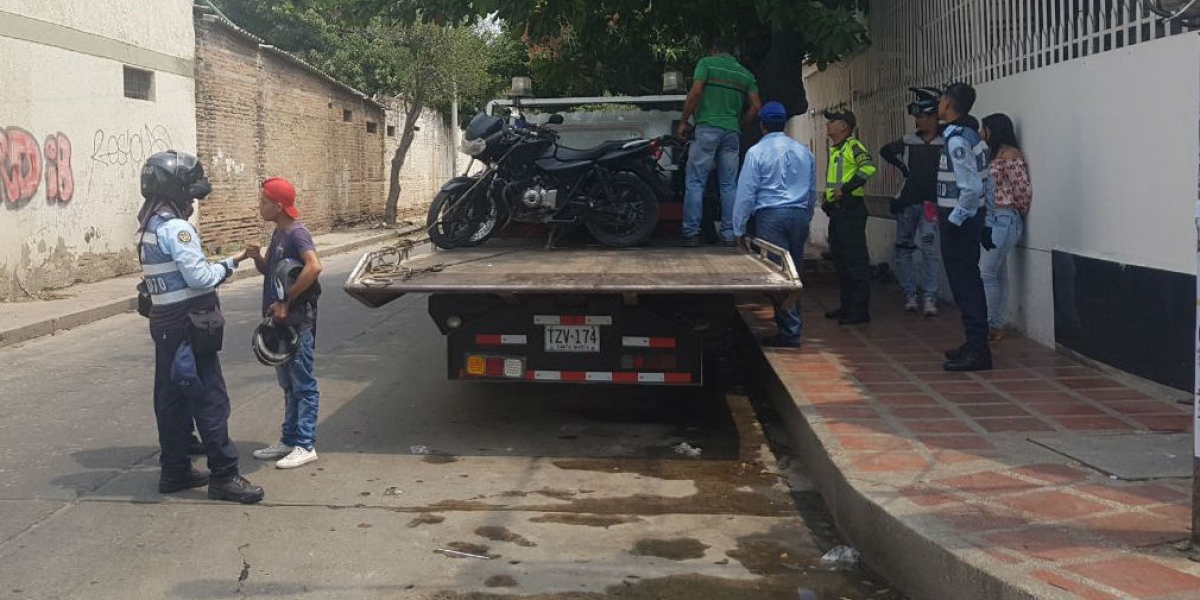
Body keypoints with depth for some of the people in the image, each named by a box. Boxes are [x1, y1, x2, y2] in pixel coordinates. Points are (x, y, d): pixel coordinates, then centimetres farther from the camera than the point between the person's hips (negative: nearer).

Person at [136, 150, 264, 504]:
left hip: (163, 322, 10)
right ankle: (224, 475, -2)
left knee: (171, 397, 14)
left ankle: (174, 471, 21)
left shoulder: (149, 226, 13)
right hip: (188, 325, -10)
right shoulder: (176, 228, -16)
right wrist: (229, 264, -5)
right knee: (211, 400, -5)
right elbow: (200, 277, -20)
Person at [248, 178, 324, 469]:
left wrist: (285, 301, -25)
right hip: (280, 319, 10)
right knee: (288, 384, 16)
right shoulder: (278, 233, 13)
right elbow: (268, 270, 21)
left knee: (303, 384, -2)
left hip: (298, 320, -10)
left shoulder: (297, 233, -15)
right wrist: (257, 257, -2)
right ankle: (289, 440, 25)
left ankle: (306, 445, 3)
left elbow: (314, 266, -31)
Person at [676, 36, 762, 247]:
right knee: (729, 185, 6)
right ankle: (729, 236, 3)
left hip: (707, 127, -4)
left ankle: (691, 234, -9)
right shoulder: (745, 74, 16)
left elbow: (695, 92, -9)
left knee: (695, 182, -3)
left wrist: (683, 121, -2)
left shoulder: (707, 63, 5)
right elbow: (756, 106, 8)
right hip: (732, 132, 4)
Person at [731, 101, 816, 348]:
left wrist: (739, 229, -1)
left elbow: (746, 193, -6)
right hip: (799, 216, 5)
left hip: (771, 216, -5)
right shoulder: (804, 151, 12)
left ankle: (790, 332, -6)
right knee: (794, 273, 12)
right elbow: (812, 191, 19)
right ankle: (792, 325, 17)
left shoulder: (757, 152, -4)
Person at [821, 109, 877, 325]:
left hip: (850, 208, -10)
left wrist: (845, 189, -25)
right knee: (840, 258, 15)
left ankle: (860, 310, -5)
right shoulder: (833, 149, 18)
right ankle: (847, 306, 23)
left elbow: (869, 167, -27)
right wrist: (828, 199, 19)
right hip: (836, 210, 10)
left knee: (856, 260, -7)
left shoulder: (853, 146, -10)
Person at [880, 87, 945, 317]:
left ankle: (929, 297, -8)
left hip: (931, 202, -5)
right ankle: (910, 294, 16)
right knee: (903, 247, 8)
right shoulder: (908, 141, 7)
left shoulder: (946, 143, -6)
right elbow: (886, 151, 24)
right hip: (906, 201, 5)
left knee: (930, 249, -10)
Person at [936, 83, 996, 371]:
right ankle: (975, 344, 24)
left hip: (959, 223, -10)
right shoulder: (971, 135, 11)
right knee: (968, 282, 16)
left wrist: (954, 219, -16)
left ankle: (978, 351, -3)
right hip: (974, 219, 10)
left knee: (965, 284, -6)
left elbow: (972, 188, -25)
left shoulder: (957, 141, -18)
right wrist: (985, 222, 19)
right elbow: (988, 184, 15)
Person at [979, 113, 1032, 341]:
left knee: (985, 272, -10)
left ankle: (989, 325, -6)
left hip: (1004, 220, -9)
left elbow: (1024, 190, -15)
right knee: (998, 274, 9)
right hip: (992, 220, 9)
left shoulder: (1009, 154, -13)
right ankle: (996, 326, 12)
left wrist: (1020, 212, -1)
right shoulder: (995, 154, 16)